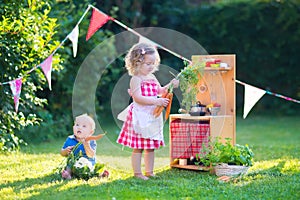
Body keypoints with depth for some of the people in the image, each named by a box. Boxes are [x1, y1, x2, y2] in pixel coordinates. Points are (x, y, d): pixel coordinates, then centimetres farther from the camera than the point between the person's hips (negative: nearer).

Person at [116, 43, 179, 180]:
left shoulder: (152, 78, 12)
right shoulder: (135, 79, -13)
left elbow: (160, 91, 24)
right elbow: (138, 97, -23)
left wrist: (170, 85, 6)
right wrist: (156, 101, -27)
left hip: (152, 116, 8)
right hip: (139, 116, -8)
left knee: (151, 146, 13)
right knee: (138, 147, -3)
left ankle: (149, 171, 21)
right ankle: (137, 173, 3)